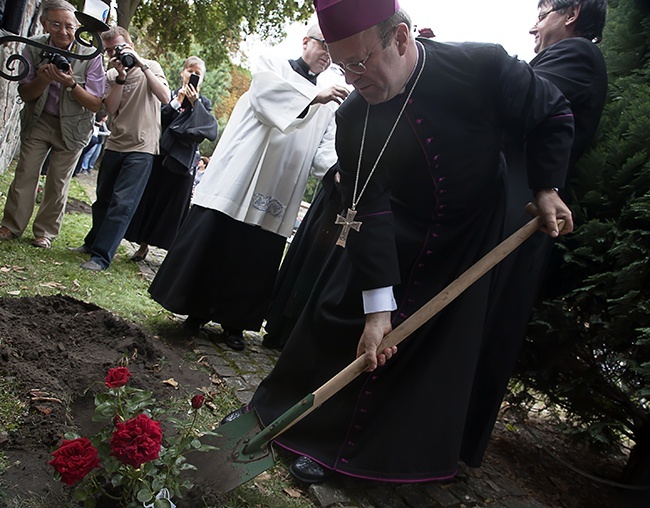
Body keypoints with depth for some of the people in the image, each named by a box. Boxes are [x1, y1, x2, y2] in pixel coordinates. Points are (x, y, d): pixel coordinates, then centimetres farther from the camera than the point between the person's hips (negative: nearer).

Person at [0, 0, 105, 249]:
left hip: (72, 127, -2)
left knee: (58, 182, 3)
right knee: (25, 174, 0)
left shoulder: (90, 56, -16)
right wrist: (43, 79, -27)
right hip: (38, 121, 2)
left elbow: (96, 104, -16)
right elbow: (25, 94, -6)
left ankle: (45, 232, 17)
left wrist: (71, 84, -32)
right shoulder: (34, 48, -9)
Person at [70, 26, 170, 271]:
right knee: (103, 199, 14)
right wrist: (121, 76, -12)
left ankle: (101, 256, -7)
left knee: (122, 203, -11)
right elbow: (111, 109, -4)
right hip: (115, 145, 5)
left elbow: (165, 97, -18)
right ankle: (93, 242, 32)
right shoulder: (111, 75, 10)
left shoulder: (151, 67, 0)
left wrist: (142, 65, -19)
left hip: (141, 148, -5)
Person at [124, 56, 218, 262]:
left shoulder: (203, 104, 6)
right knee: (149, 199, 7)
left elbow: (212, 131, -11)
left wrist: (195, 103, -14)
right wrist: (177, 102, -12)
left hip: (182, 161, -2)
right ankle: (143, 244, 21)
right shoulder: (171, 95, 9)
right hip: (160, 155, 2)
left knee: (175, 204, 2)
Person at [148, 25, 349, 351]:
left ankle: (234, 322, 20)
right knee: (209, 246, 1)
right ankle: (198, 310, 19)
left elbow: (324, 153, 5)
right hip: (238, 183, -3)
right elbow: (267, 89, -16)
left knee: (255, 261, 5)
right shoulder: (272, 66, 8)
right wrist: (315, 96, -30)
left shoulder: (330, 107, 16)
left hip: (277, 199, 3)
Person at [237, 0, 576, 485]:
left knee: (442, 348, 3)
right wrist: (377, 307, -28)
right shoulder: (353, 119, -21)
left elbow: (553, 115, -8)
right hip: (395, 236, 1)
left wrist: (547, 187, -15)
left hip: (473, 237, 0)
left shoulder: (483, 65, -25)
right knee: (339, 318, 1)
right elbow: (367, 211, -24)